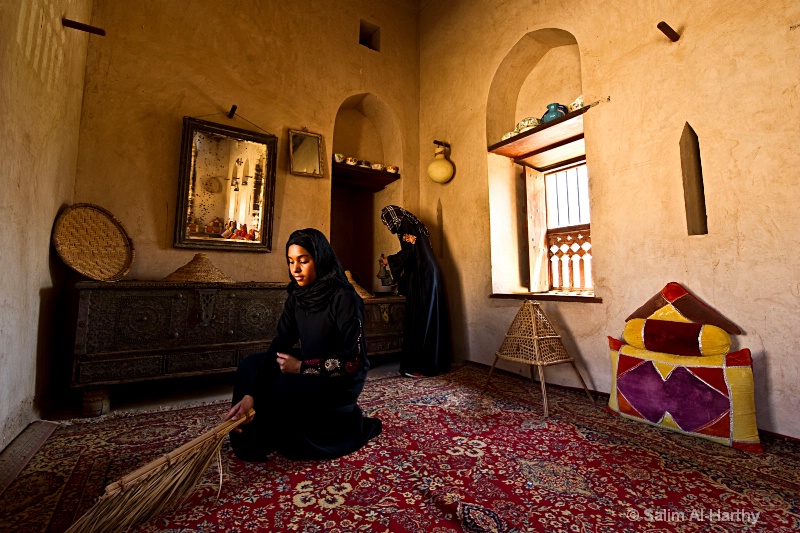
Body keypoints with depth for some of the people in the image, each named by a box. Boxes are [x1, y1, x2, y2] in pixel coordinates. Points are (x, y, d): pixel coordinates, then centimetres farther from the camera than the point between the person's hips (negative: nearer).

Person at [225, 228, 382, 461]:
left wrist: (302, 367, -20)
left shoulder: (343, 298, -23)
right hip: (309, 365, 7)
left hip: (343, 379, -6)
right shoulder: (296, 296, -3)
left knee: (282, 391, -26)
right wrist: (251, 394, -21)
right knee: (251, 365, -5)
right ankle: (254, 442, 13)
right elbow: (280, 345, -10)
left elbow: (354, 359, -22)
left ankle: (350, 423, -3)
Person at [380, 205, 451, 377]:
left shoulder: (405, 226, -6)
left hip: (422, 278, -10)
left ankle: (422, 366, 0)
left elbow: (408, 252, -17)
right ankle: (436, 362, 18)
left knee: (420, 320, -6)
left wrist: (389, 260, 0)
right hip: (429, 275, 10)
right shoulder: (411, 224, 21)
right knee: (430, 318, 11)